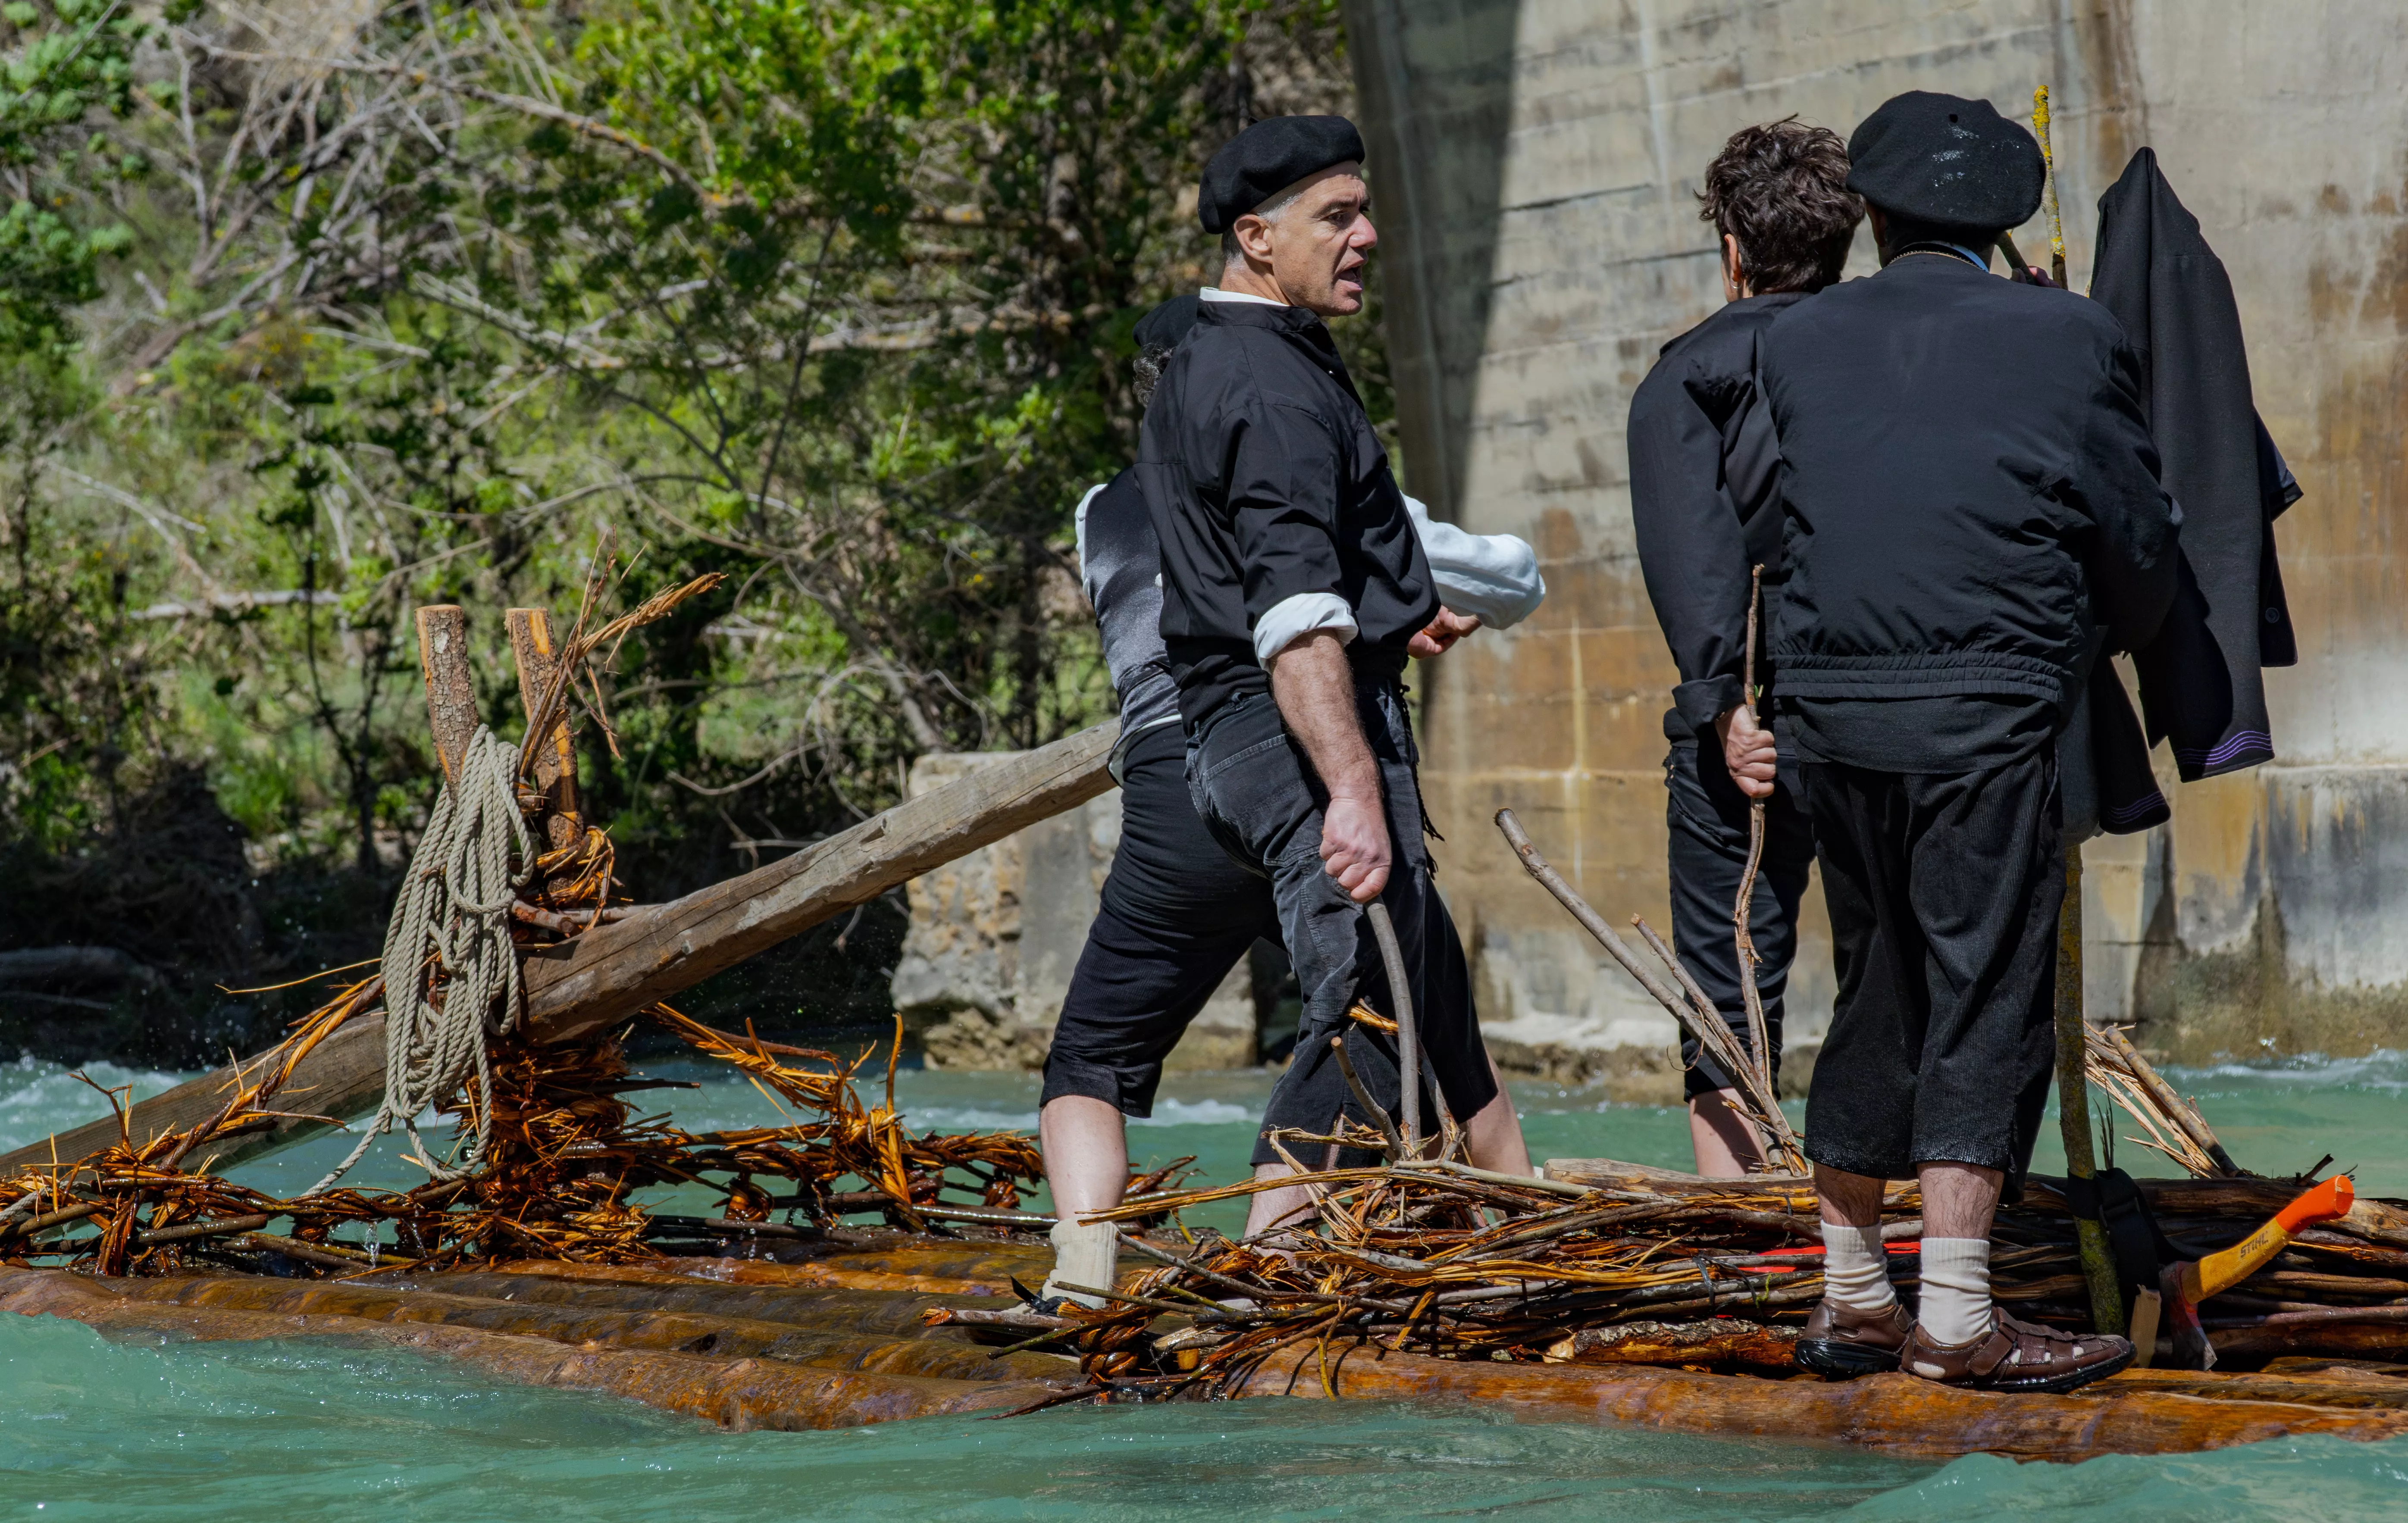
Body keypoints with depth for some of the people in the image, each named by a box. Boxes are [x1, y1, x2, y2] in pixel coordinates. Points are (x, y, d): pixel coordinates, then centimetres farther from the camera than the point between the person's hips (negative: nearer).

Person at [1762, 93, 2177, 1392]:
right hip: (1988, 703, -4)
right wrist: (2098, 647, 27)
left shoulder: (1795, 343, 11)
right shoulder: (2067, 337, 4)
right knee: (1987, 996, -1)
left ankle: (1851, 1302, 21)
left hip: (1831, 701, 4)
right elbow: (2141, 553, 8)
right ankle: (1956, 1319, -6)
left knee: (1877, 988, 15)